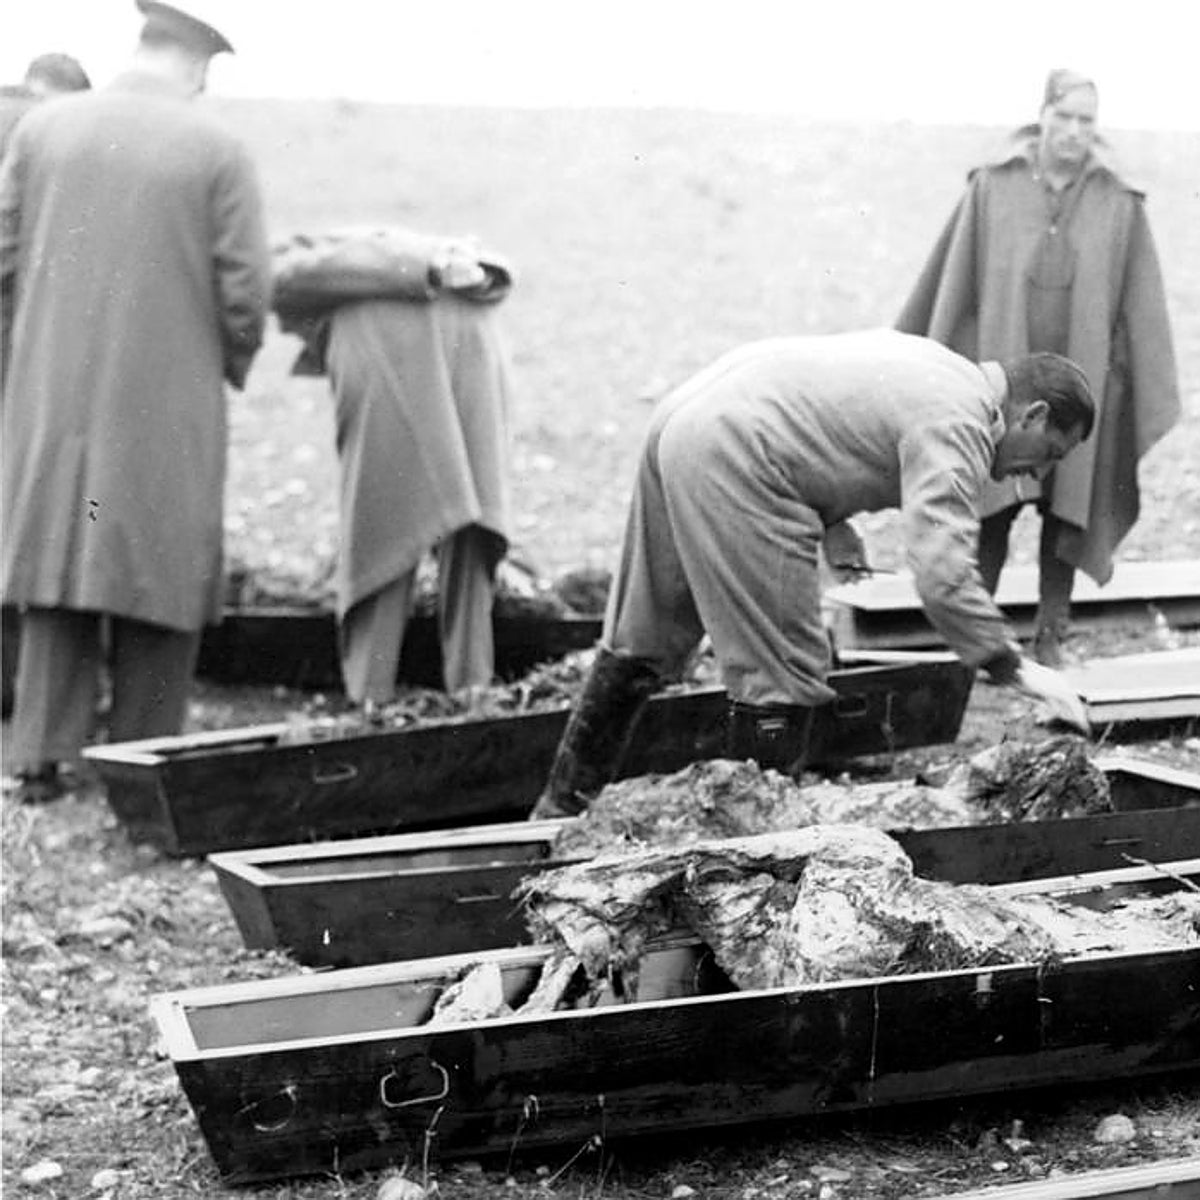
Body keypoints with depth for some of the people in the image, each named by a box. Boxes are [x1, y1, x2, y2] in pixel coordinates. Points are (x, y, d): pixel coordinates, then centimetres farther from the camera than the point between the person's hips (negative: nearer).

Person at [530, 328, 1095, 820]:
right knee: (780, 671, -4)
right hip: (732, 457, -11)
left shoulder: (935, 367, 20)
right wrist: (1013, 667, -16)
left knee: (641, 641, 19)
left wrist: (833, 524, 23)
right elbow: (941, 572, -21)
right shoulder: (955, 427, -10)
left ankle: (561, 808, 29)